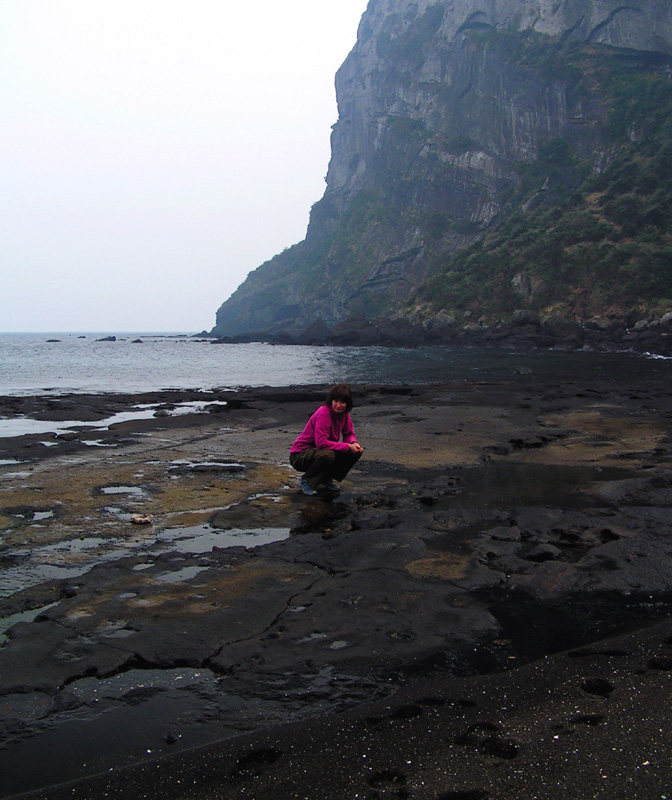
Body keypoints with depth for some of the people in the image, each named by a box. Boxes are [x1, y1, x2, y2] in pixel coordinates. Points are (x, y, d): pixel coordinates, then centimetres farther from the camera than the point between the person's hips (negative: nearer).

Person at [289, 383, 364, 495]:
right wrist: (348, 446, -30)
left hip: (320, 451, 8)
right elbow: (321, 442, -33)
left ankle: (326, 478, 8)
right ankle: (306, 480, -10)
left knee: (357, 452, -7)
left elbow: (349, 434, 8)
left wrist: (354, 443, -16)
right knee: (327, 455, -40)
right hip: (300, 455, -8)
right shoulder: (323, 413, -26)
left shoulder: (344, 413, -2)